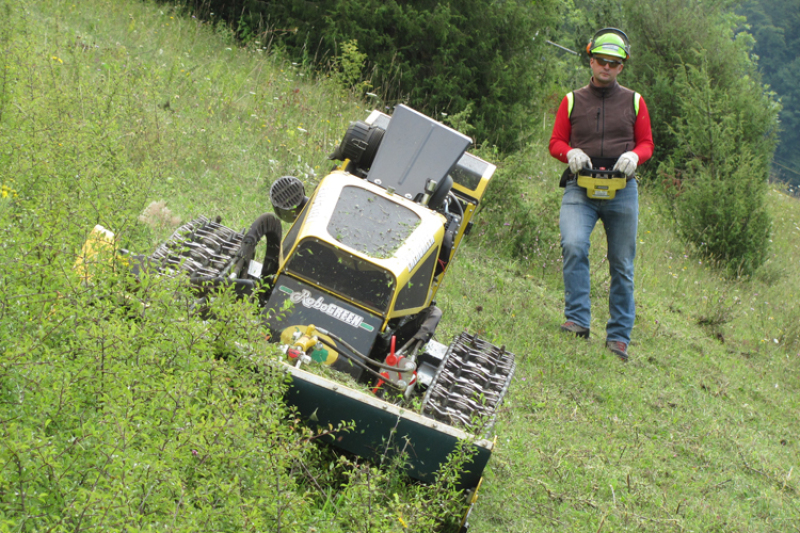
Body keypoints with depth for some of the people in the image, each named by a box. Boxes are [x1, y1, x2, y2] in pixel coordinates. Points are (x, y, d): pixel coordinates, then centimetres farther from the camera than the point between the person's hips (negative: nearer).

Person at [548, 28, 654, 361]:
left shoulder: (634, 102, 14)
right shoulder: (572, 101, 13)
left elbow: (647, 144, 14)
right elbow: (555, 142, 13)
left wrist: (633, 155, -9)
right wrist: (571, 153, -9)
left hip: (622, 189, 1)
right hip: (580, 188, -1)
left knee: (622, 267, 3)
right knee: (574, 245, -27)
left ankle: (618, 337, 11)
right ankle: (578, 320, -23)